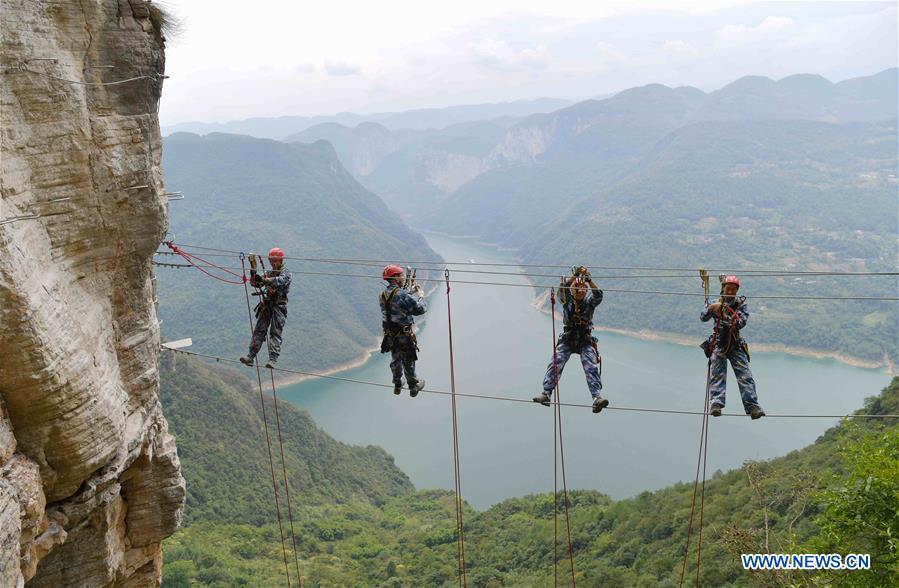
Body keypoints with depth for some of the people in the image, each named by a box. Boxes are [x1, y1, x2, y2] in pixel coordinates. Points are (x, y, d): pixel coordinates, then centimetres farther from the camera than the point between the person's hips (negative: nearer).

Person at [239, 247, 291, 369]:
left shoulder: (285, 272, -2)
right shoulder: (268, 272, 17)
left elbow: (280, 281, -24)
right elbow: (256, 284, 8)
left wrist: (263, 279, -36)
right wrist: (253, 275, -14)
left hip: (279, 305, -5)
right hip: (266, 304, 5)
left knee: (275, 333, -9)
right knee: (259, 330, 0)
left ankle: (273, 359, -14)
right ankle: (251, 356, -2)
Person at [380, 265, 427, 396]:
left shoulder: (383, 295, 0)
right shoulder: (402, 294, -24)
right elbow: (420, 309, -18)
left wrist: (412, 293, 16)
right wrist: (421, 296, -1)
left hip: (389, 335, 7)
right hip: (404, 335, -7)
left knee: (395, 360, 24)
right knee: (408, 361, 12)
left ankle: (397, 385, 40)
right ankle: (414, 386, 28)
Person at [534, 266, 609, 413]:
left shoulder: (590, 302, 1)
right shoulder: (567, 301, 2)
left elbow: (598, 295, -20)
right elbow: (562, 288, -17)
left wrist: (589, 280, -30)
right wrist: (574, 276, -28)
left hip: (585, 341, 0)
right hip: (567, 339, 0)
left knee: (592, 368, -16)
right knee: (555, 364, -16)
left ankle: (597, 397, -23)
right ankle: (546, 394, -20)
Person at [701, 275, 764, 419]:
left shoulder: (741, 304, 4)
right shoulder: (717, 303, 7)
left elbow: (741, 322, -10)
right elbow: (703, 318, -4)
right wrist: (709, 309, -25)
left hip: (736, 344, 0)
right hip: (719, 343, 0)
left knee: (745, 375, -5)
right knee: (717, 374, -9)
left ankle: (752, 407, -6)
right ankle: (716, 404, -13)